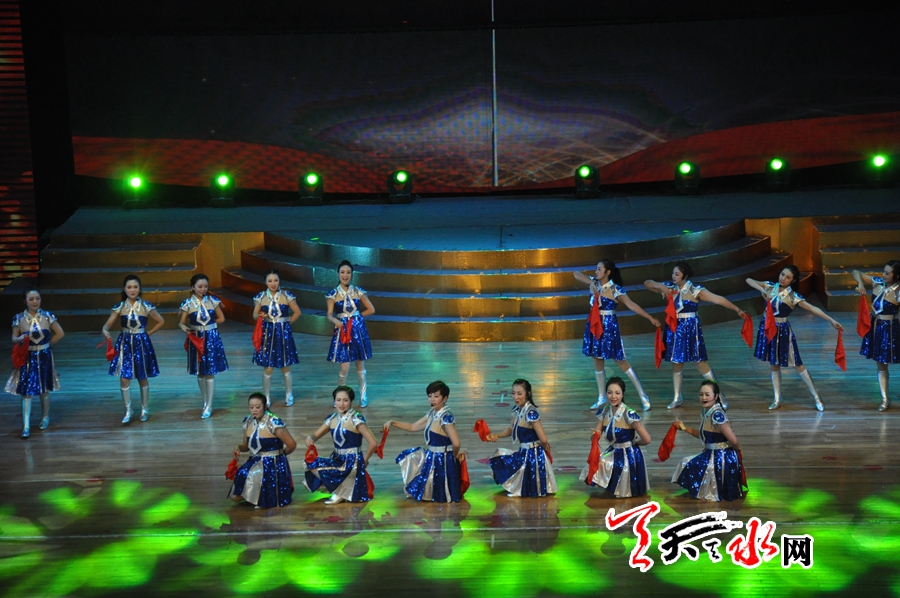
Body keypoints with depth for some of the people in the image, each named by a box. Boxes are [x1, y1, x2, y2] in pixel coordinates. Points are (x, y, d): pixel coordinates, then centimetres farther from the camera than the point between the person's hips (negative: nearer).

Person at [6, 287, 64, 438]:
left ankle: (45, 418, 34)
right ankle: (26, 426, -3)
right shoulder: (19, 318, -6)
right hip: (27, 358, 0)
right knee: (26, 392, -5)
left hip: (44, 357, 1)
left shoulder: (47, 316, -6)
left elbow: (60, 334, 0)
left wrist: (46, 344, 2)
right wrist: (20, 338, -22)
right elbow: (14, 338, -1)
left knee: (44, 390, 13)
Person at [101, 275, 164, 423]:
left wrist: (149, 333, -2)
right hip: (125, 343, 1)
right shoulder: (119, 307, -2)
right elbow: (107, 324, -6)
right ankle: (128, 411, 11)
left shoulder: (146, 306, -6)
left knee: (143, 378, 9)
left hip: (141, 343, -1)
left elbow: (161, 321, 4)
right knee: (124, 378, -3)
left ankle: (145, 409, 26)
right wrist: (105, 331, -28)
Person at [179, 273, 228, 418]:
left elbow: (221, 318, 7)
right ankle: (205, 402, 26)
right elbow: (182, 322, -3)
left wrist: (209, 324, 2)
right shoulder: (188, 303, -4)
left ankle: (209, 406, 5)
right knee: (200, 373, 10)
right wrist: (185, 328, -20)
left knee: (210, 373, -1)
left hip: (212, 338, -1)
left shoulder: (213, 301, -2)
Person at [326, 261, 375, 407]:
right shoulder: (333, 294, -2)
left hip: (358, 328, 1)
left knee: (360, 364, 9)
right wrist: (336, 320, -27)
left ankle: (363, 395, 22)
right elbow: (330, 314, -7)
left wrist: (356, 316, 3)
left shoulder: (358, 291, 1)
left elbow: (371, 309, 6)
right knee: (345, 367, -6)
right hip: (342, 329, -1)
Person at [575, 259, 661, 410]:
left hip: (609, 326, -6)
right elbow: (576, 274, 10)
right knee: (597, 362, 12)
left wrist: (650, 318, -25)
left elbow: (631, 305, -19)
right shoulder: (594, 283, 2)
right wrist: (591, 282, -7)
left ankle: (643, 396, 7)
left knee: (620, 361, -2)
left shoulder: (615, 289, -15)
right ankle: (602, 397, 25)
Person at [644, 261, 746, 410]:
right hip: (674, 328, 4)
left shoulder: (696, 290, -11)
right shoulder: (670, 288, 1)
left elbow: (718, 299, -17)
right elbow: (647, 283, 5)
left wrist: (737, 309, -23)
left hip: (690, 328, -4)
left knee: (701, 363, -2)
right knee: (676, 363, 11)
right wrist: (661, 287, -14)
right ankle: (677, 398, 24)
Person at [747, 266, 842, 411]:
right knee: (774, 365, 13)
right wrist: (761, 289, -17)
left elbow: (813, 308, -14)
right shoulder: (770, 286, -2)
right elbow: (749, 280, 1)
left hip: (782, 330, -4)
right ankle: (777, 399, 24)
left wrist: (831, 320, -21)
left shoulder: (793, 296, -12)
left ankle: (816, 398, 11)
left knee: (798, 365, 1)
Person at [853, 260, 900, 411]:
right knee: (881, 366, 13)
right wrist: (860, 284, -14)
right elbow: (856, 272, 5)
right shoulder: (877, 282, -3)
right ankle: (885, 399, 23)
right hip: (875, 327, 6)